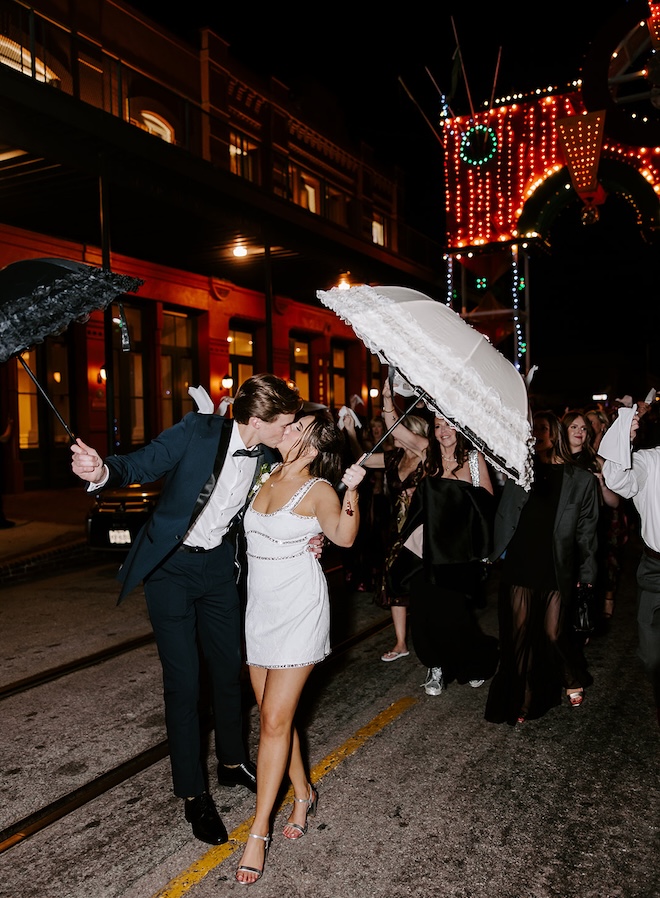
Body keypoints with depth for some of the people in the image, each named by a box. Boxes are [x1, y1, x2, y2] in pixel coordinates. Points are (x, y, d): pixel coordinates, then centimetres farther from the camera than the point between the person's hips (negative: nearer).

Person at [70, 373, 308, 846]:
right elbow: (142, 464, -19)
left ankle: (233, 762, 40)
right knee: (184, 681, 0)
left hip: (219, 566, 5)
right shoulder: (197, 430, -21)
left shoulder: (270, 459, -7)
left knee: (229, 668, 16)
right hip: (171, 566, -5)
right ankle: (193, 792, 18)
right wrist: (101, 470, -41)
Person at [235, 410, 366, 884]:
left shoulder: (318, 490, -13)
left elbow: (344, 535, -23)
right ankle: (303, 794, 35)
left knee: (276, 719, -3)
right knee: (273, 712, 14)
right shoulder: (266, 476, 4)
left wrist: (352, 491, -35)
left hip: (299, 611, -6)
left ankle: (259, 832, 11)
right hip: (261, 608, 6)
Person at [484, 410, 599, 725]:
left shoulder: (581, 479, 1)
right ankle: (521, 702, 16)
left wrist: (586, 574, 0)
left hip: (557, 569, -2)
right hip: (519, 566, 2)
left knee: (554, 633, 5)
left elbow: (586, 530, 2)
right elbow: (503, 515, 5)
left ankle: (574, 681, 34)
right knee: (519, 635, 4)